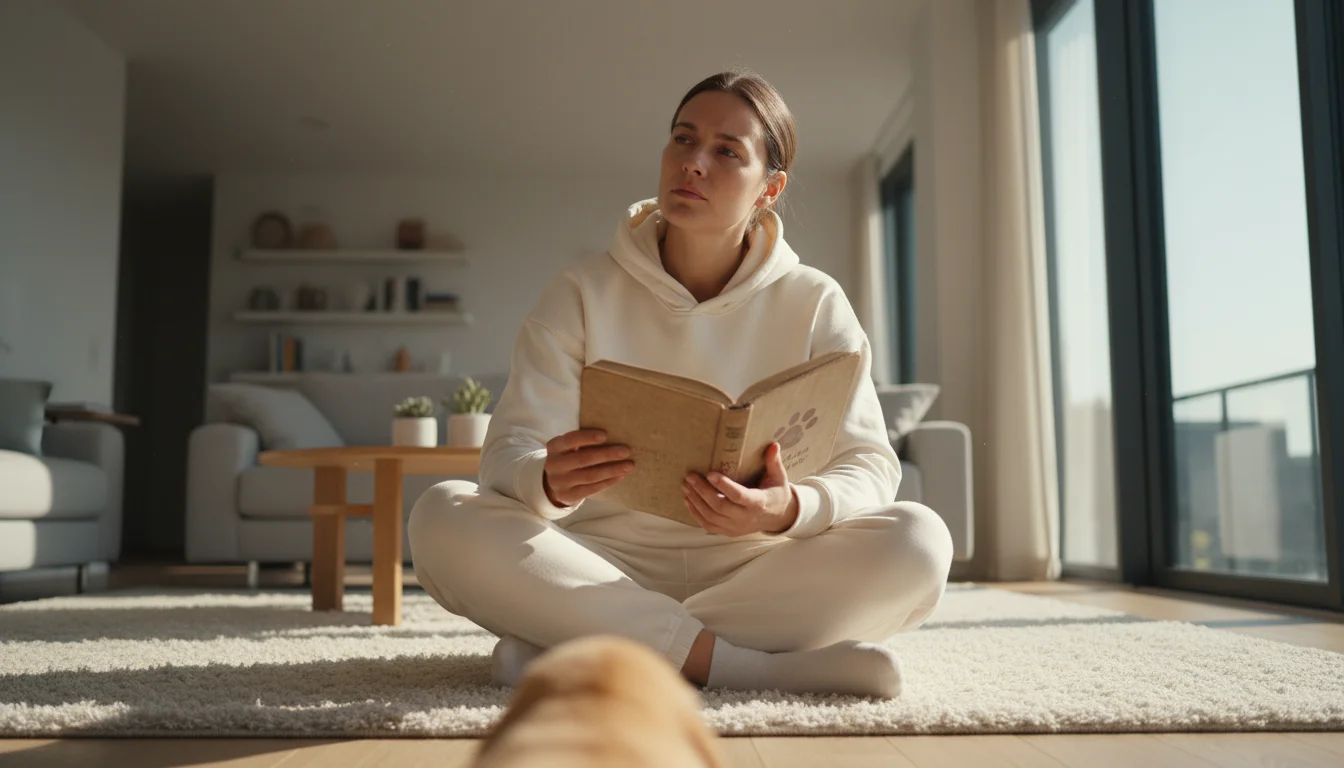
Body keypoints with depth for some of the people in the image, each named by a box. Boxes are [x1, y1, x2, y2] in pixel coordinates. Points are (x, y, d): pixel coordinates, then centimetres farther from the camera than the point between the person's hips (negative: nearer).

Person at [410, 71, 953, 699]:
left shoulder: (814, 304, 1)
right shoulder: (583, 292, 1)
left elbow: (869, 464, -6)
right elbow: (510, 449, -7)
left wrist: (791, 509, -29)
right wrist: (548, 483, -33)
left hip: (753, 571, 1)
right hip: (604, 564, 0)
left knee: (918, 541, -26)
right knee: (442, 517, -25)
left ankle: (577, 652, -25)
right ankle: (753, 665, -27)